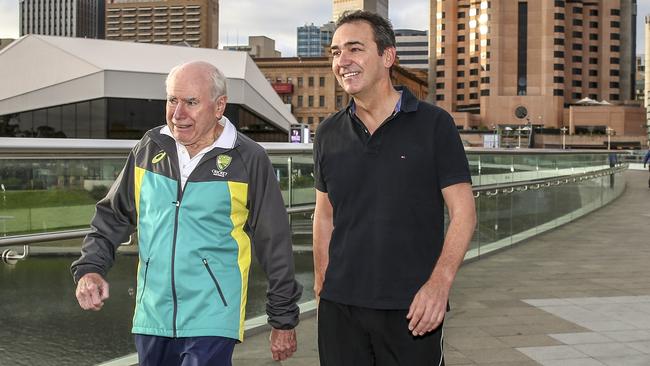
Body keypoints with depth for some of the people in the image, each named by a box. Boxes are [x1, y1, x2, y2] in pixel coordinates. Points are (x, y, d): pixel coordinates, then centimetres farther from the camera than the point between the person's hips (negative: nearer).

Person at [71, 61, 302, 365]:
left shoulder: (248, 160, -7)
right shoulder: (150, 148, 5)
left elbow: (275, 245, -2)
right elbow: (113, 215, 15)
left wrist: (284, 320, 2)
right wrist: (90, 267, -1)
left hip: (211, 320, -4)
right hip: (151, 317, 5)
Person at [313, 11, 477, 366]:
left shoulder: (433, 124, -4)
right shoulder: (329, 133, 8)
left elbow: (463, 211, -6)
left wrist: (440, 282, -18)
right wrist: (321, 286, 9)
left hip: (411, 309, -3)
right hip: (339, 306, 4)